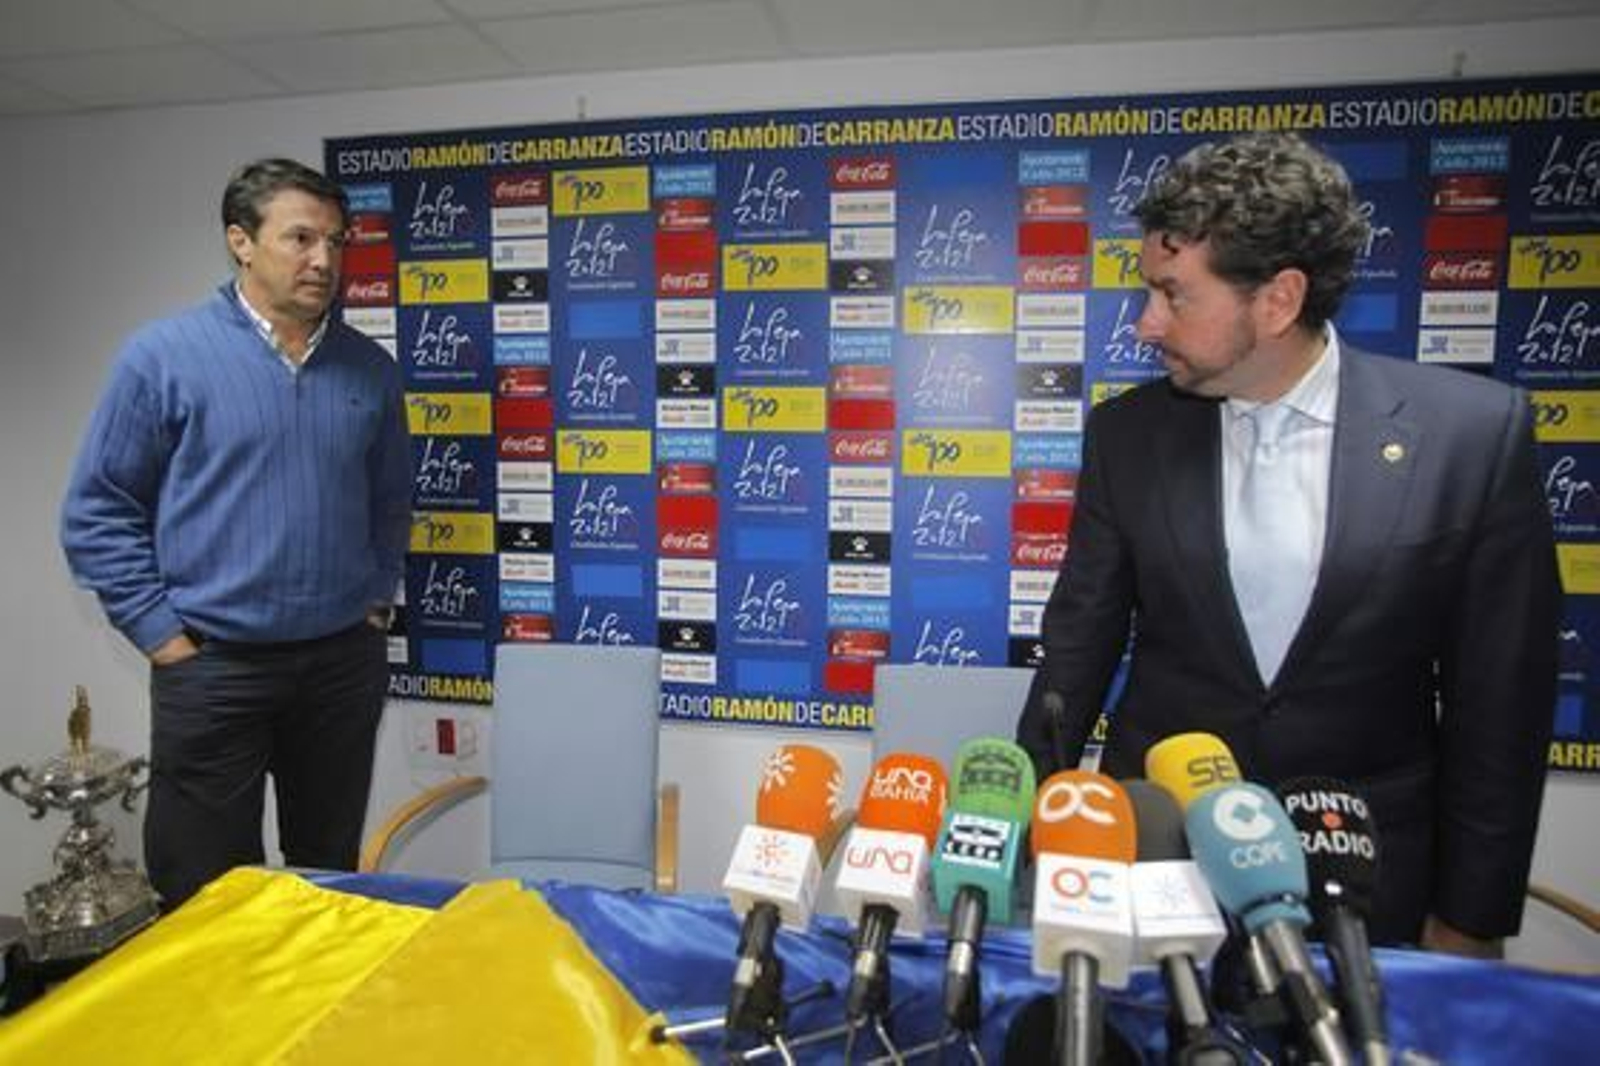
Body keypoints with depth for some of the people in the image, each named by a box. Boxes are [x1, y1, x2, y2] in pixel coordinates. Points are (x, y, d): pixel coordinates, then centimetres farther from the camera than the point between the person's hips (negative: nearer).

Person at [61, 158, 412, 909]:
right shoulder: (163, 355, -6)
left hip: (345, 663, 3)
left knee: (332, 886, 18)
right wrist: (158, 632, -6)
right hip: (213, 668, -3)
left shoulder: (371, 369, 4)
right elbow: (97, 511, -3)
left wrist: (378, 599, 8)